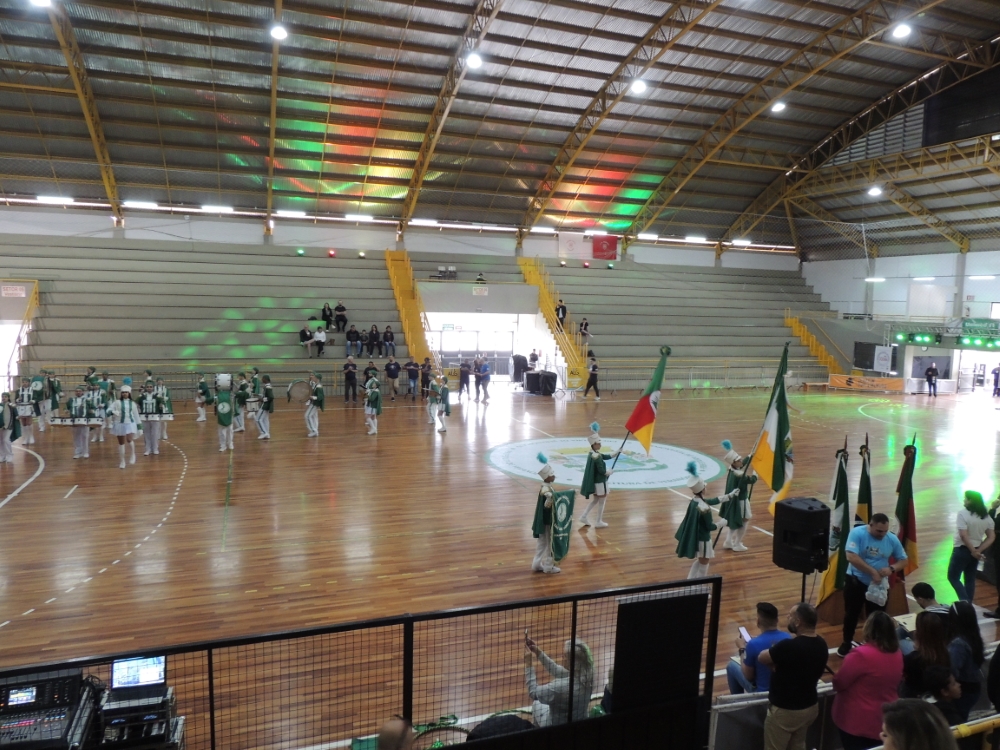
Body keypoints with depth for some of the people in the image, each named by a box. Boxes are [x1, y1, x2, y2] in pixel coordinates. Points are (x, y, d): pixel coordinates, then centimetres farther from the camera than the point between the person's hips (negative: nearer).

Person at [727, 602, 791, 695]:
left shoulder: (753, 644, -27)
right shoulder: (788, 637, -12)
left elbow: (748, 676, -14)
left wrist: (742, 649, -5)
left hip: (762, 691, -5)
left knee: (731, 666, 16)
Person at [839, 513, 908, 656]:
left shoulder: (892, 539, -7)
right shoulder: (857, 533, -19)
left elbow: (903, 560, 2)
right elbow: (851, 557, -27)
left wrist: (891, 568, -19)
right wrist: (872, 571, -28)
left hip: (879, 585, 2)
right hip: (855, 581, -2)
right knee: (851, 614, 13)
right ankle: (846, 643, 32)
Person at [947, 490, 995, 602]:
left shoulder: (963, 513, -17)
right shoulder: (987, 516, 4)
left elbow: (963, 535, -23)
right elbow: (992, 537, 4)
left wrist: (973, 551, -12)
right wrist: (979, 550, -2)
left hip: (962, 549, -6)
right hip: (976, 551, 7)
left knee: (953, 577, 5)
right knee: (970, 579, 15)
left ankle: (965, 602, -8)